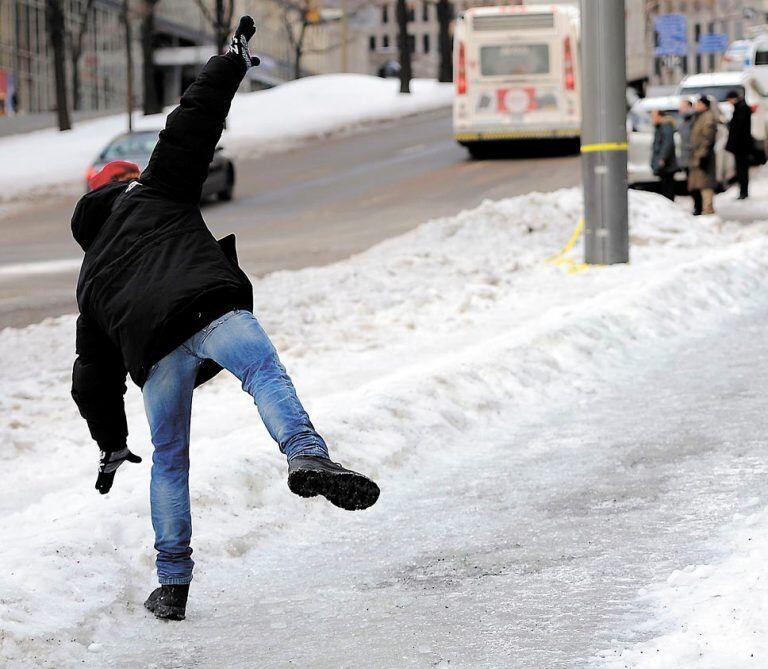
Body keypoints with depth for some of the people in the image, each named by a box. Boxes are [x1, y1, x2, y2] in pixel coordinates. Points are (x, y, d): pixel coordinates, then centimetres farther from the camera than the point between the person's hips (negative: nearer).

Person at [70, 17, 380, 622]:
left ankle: (173, 583, 12)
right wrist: (232, 61, 31)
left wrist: (112, 445, 46)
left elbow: (94, 378, 37)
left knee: (169, 464, 14)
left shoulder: (92, 283, 37)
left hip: (153, 353, 3)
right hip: (211, 309, -3)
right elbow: (192, 124, 21)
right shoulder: (152, 196, 29)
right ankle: (306, 455, -51)